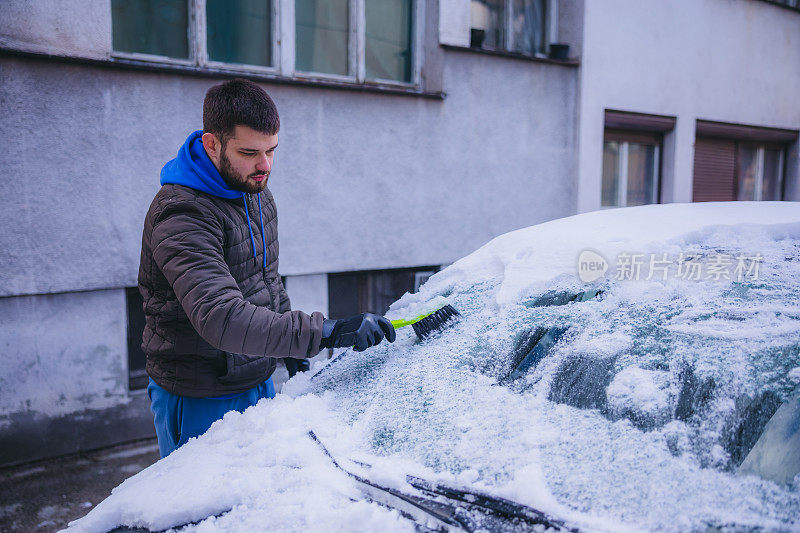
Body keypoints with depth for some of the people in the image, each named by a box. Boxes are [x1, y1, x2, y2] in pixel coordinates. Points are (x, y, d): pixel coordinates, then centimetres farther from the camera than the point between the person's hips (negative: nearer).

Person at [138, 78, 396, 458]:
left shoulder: (257, 192, 3)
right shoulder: (180, 216, -27)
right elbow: (221, 318, -39)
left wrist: (293, 347, 15)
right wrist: (327, 332, -42)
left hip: (260, 382, 8)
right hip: (202, 403, -8)